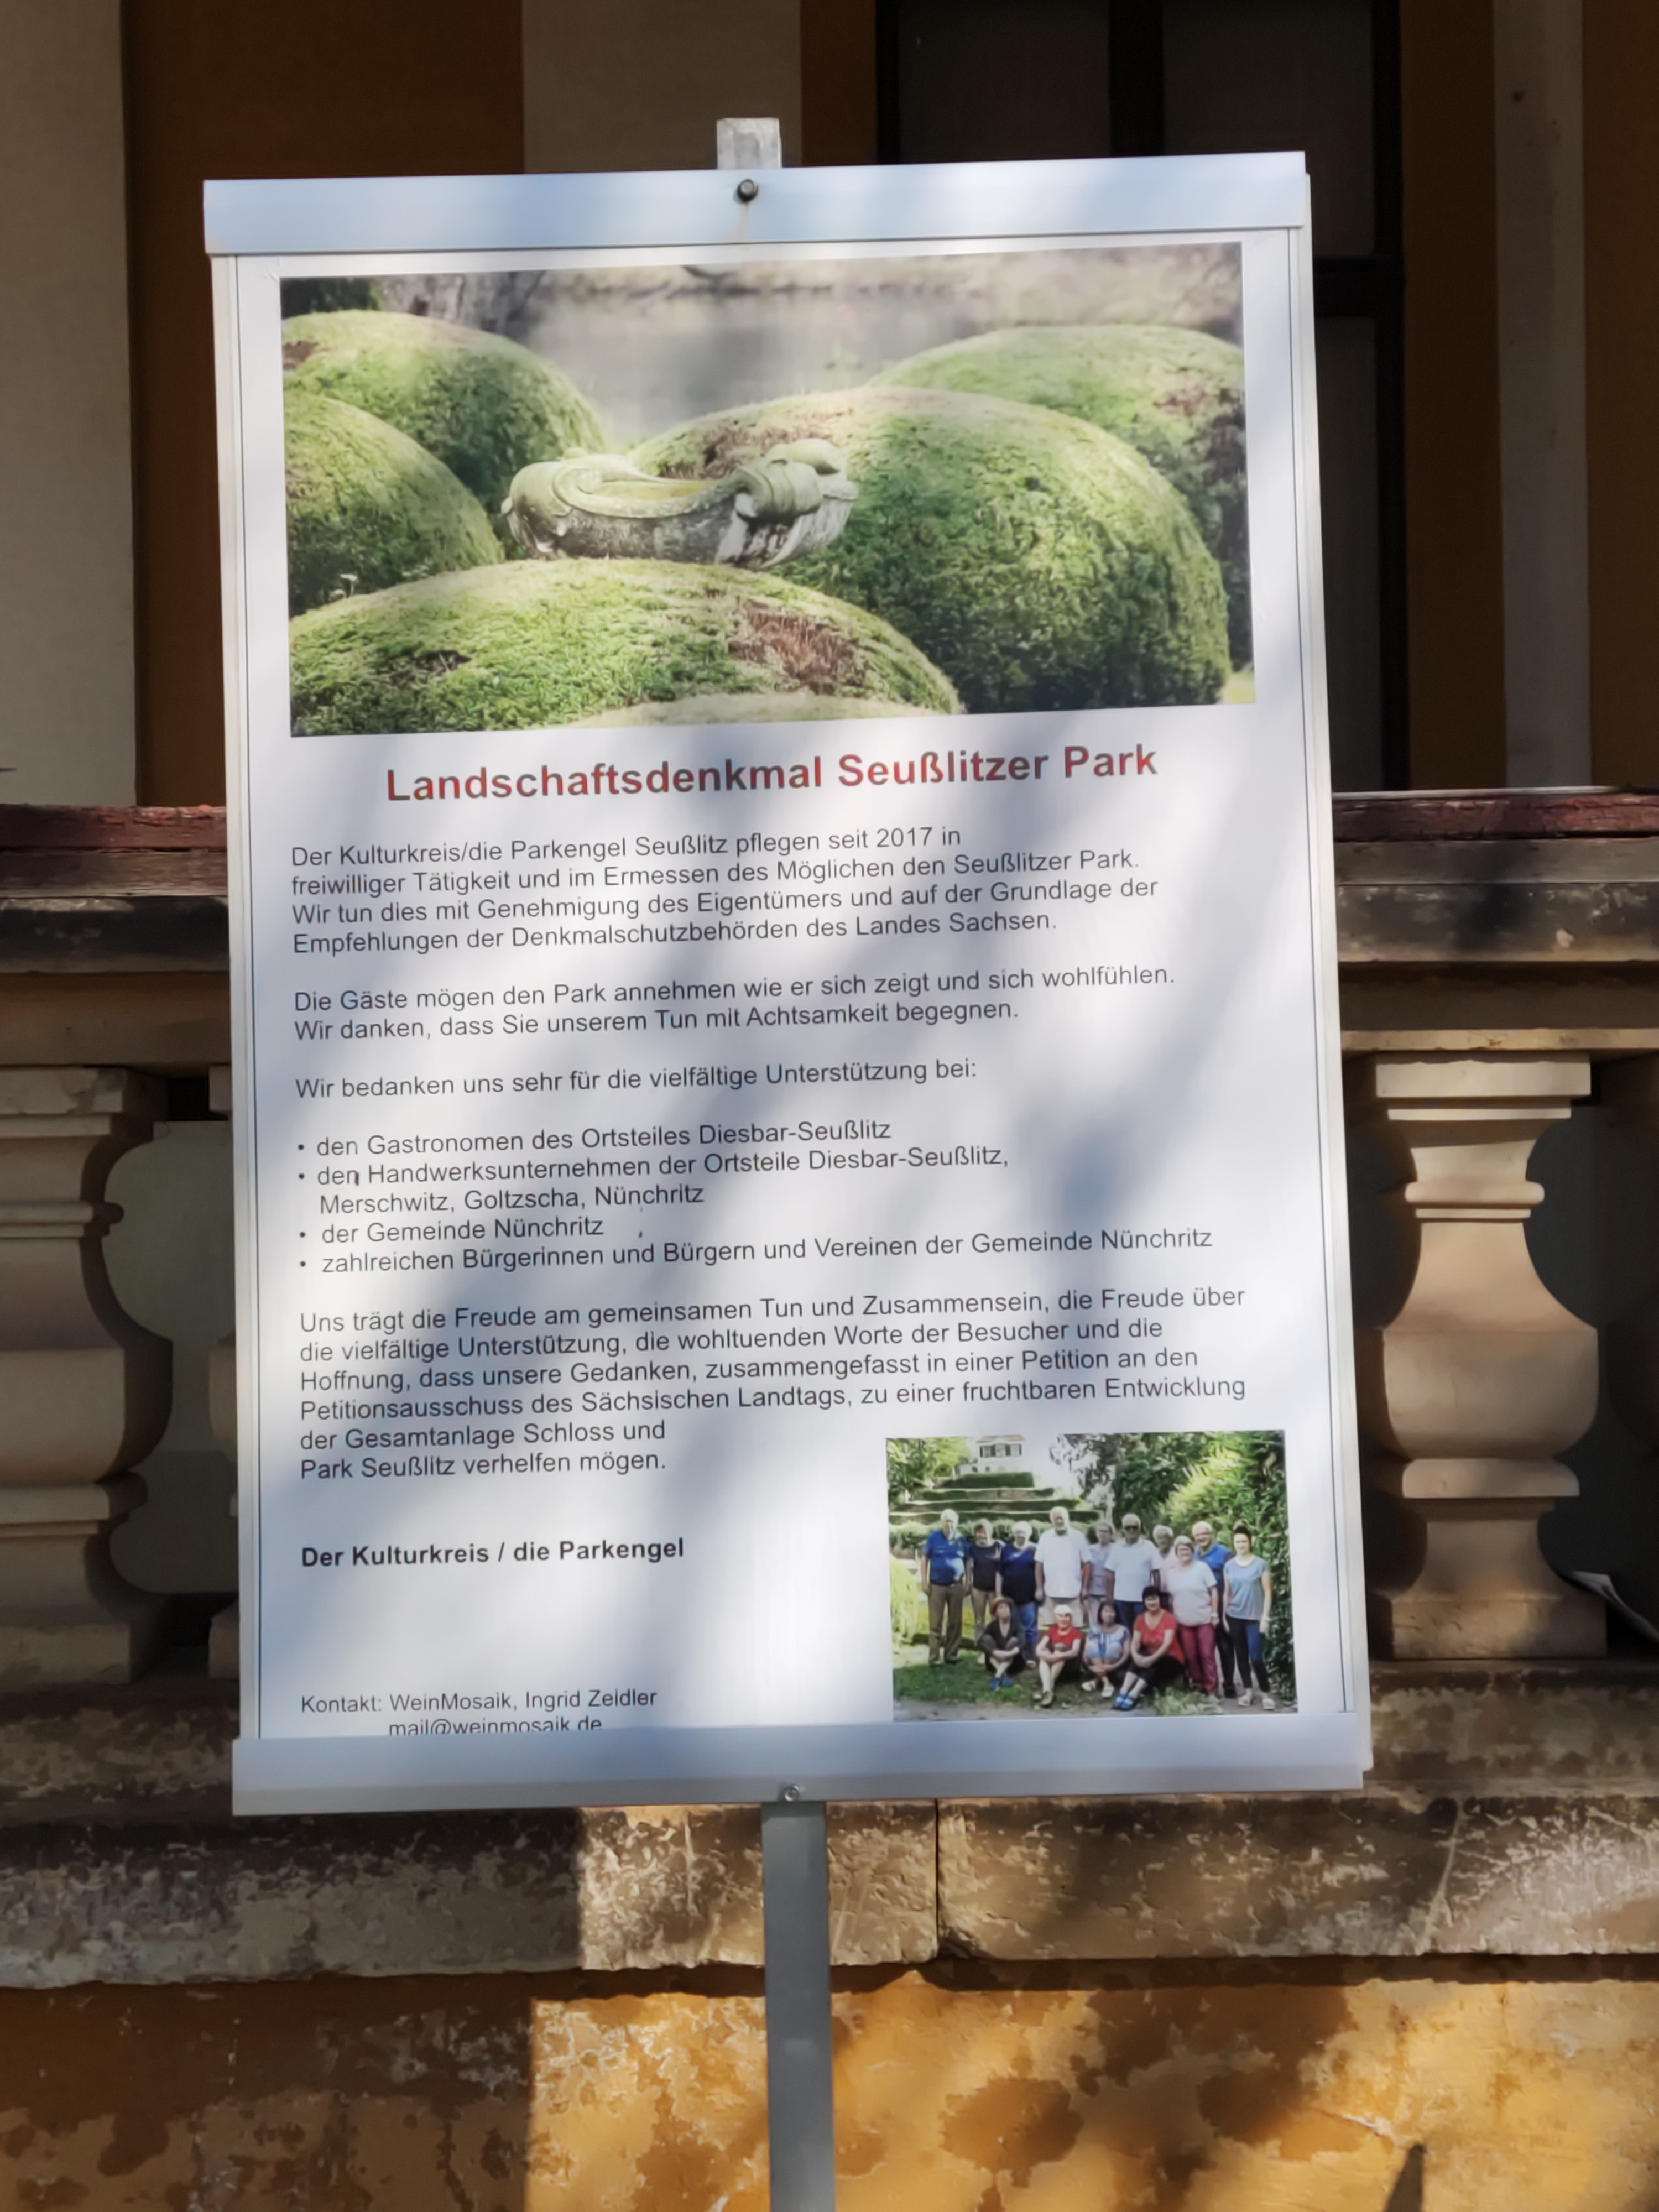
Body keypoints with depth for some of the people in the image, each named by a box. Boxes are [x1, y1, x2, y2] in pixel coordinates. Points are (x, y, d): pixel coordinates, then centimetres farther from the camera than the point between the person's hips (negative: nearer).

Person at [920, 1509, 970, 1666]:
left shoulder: (962, 1540, 2)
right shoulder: (934, 1537, -5)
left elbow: (967, 1561, 10)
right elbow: (925, 1559, 0)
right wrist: (924, 1581, -5)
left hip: (956, 1586, 3)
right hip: (937, 1586, -3)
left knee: (955, 1623, 8)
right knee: (935, 1623, -1)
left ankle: (952, 1655, 18)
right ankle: (933, 1657, 2)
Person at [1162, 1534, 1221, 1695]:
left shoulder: (1202, 1567, -3)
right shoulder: (1170, 1572, 5)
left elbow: (1214, 1591, -3)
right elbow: (1167, 1595, 10)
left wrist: (1215, 1613, -8)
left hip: (1205, 1619, -3)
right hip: (1183, 1622, 3)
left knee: (1207, 1655, -3)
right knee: (1190, 1656, 6)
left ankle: (1211, 1690, 1)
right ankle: (1198, 1685, 18)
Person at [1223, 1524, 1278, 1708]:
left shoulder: (1261, 1564, -5)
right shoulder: (1229, 1566, 4)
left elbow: (1267, 1593, -4)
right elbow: (1227, 1593, 9)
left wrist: (1265, 1617, -8)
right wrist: (1224, 1617, 7)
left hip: (1255, 1617, -4)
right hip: (1235, 1617, 4)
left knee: (1256, 1657, -9)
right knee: (1241, 1655, 9)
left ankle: (1267, 1693, 3)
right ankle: (1248, 1691, 19)